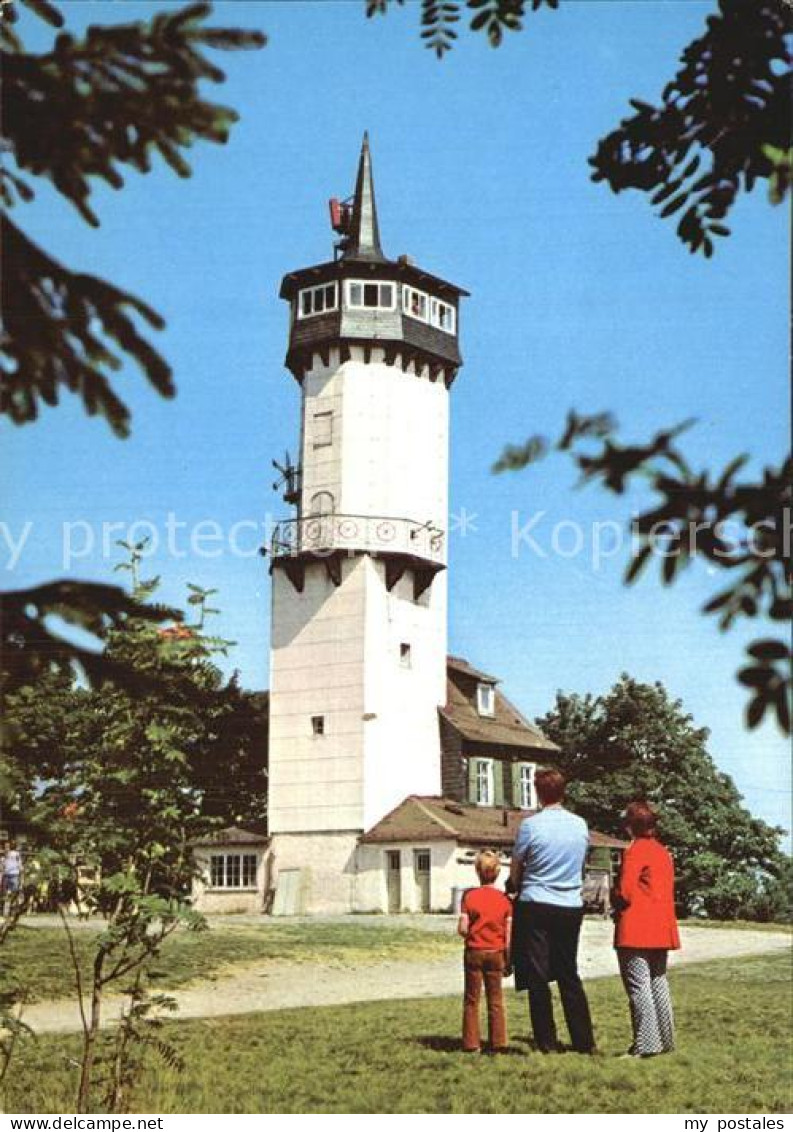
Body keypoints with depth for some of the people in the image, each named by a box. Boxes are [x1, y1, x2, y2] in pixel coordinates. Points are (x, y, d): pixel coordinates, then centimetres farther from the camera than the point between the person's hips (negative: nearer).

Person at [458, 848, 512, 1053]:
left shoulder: (469, 896, -7)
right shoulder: (504, 900, -3)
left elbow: (462, 929, -12)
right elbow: (509, 934, -4)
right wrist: (508, 961, 4)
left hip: (474, 952, -1)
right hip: (496, 954, 1)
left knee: (471, 1000, 8)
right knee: (496, 1001, 11)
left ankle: (472, 1043, 8)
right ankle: (498, 1042, 11)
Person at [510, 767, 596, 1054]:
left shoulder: (531, 825, -11)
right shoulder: (580, 825, 2)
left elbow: (515, 871, 1)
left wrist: (518, 888, 20)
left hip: (536, 906, -4)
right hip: (571, 907, 4)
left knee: (538, 977, 4)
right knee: (569, 975, 14)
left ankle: (547, 1042, 6)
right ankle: (584, 1041, 14)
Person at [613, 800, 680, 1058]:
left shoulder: (636, 850, -11)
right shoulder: (663, 851, 14)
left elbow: (625, 892, -16)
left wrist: (615, 902, 6)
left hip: (636, 930, -9)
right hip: (661, 928, 9)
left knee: (638, 986, -6)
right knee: (658, 983, 15)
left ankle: (646, 1044, -7)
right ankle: (665, 1040, 19)